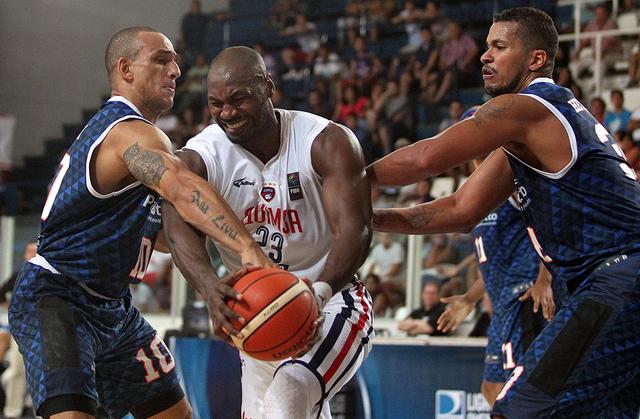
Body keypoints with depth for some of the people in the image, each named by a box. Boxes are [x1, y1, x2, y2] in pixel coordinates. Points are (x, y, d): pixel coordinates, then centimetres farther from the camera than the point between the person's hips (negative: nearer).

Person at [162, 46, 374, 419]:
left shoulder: (327, 143, -14)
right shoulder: (200, 157, -10)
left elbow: (355, 231, -22)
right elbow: (180, 226, -30)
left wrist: (320, 291, -44)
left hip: (334, 301, -5)